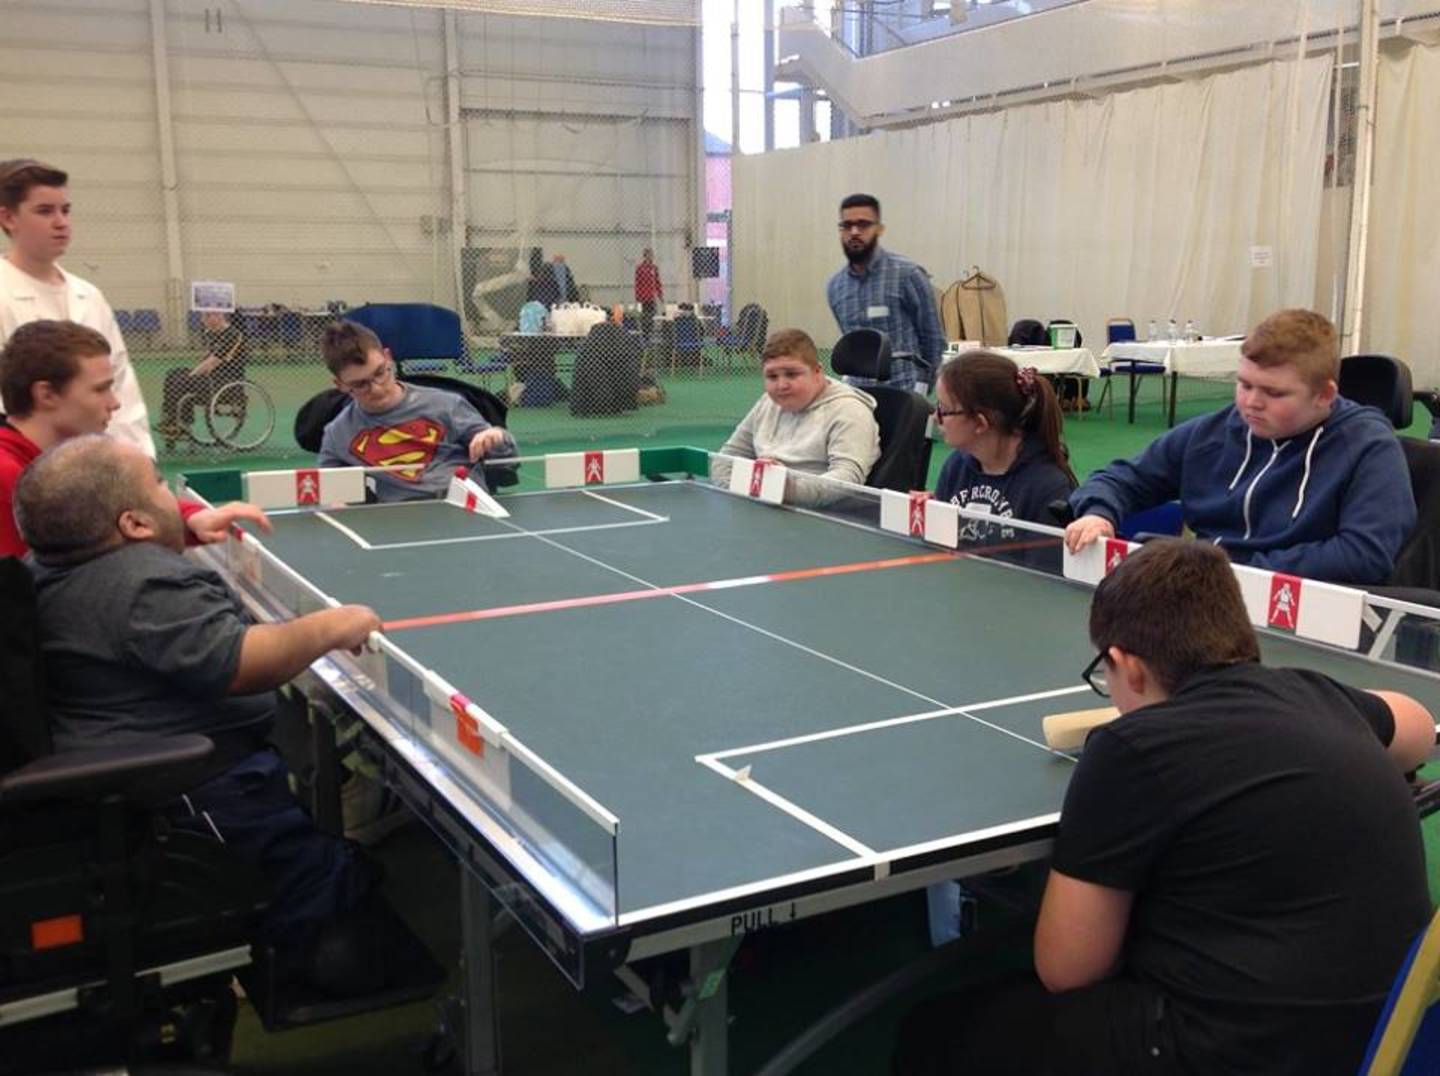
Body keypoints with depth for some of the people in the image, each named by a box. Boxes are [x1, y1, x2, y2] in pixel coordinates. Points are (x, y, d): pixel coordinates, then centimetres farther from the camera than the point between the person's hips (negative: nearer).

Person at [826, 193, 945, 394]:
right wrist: (849, 379, 11)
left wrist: (920, 389, -3)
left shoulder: (908, 275, -5)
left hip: (903, 392, -4)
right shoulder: (835, 287, 10)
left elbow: (933, 339, 0)